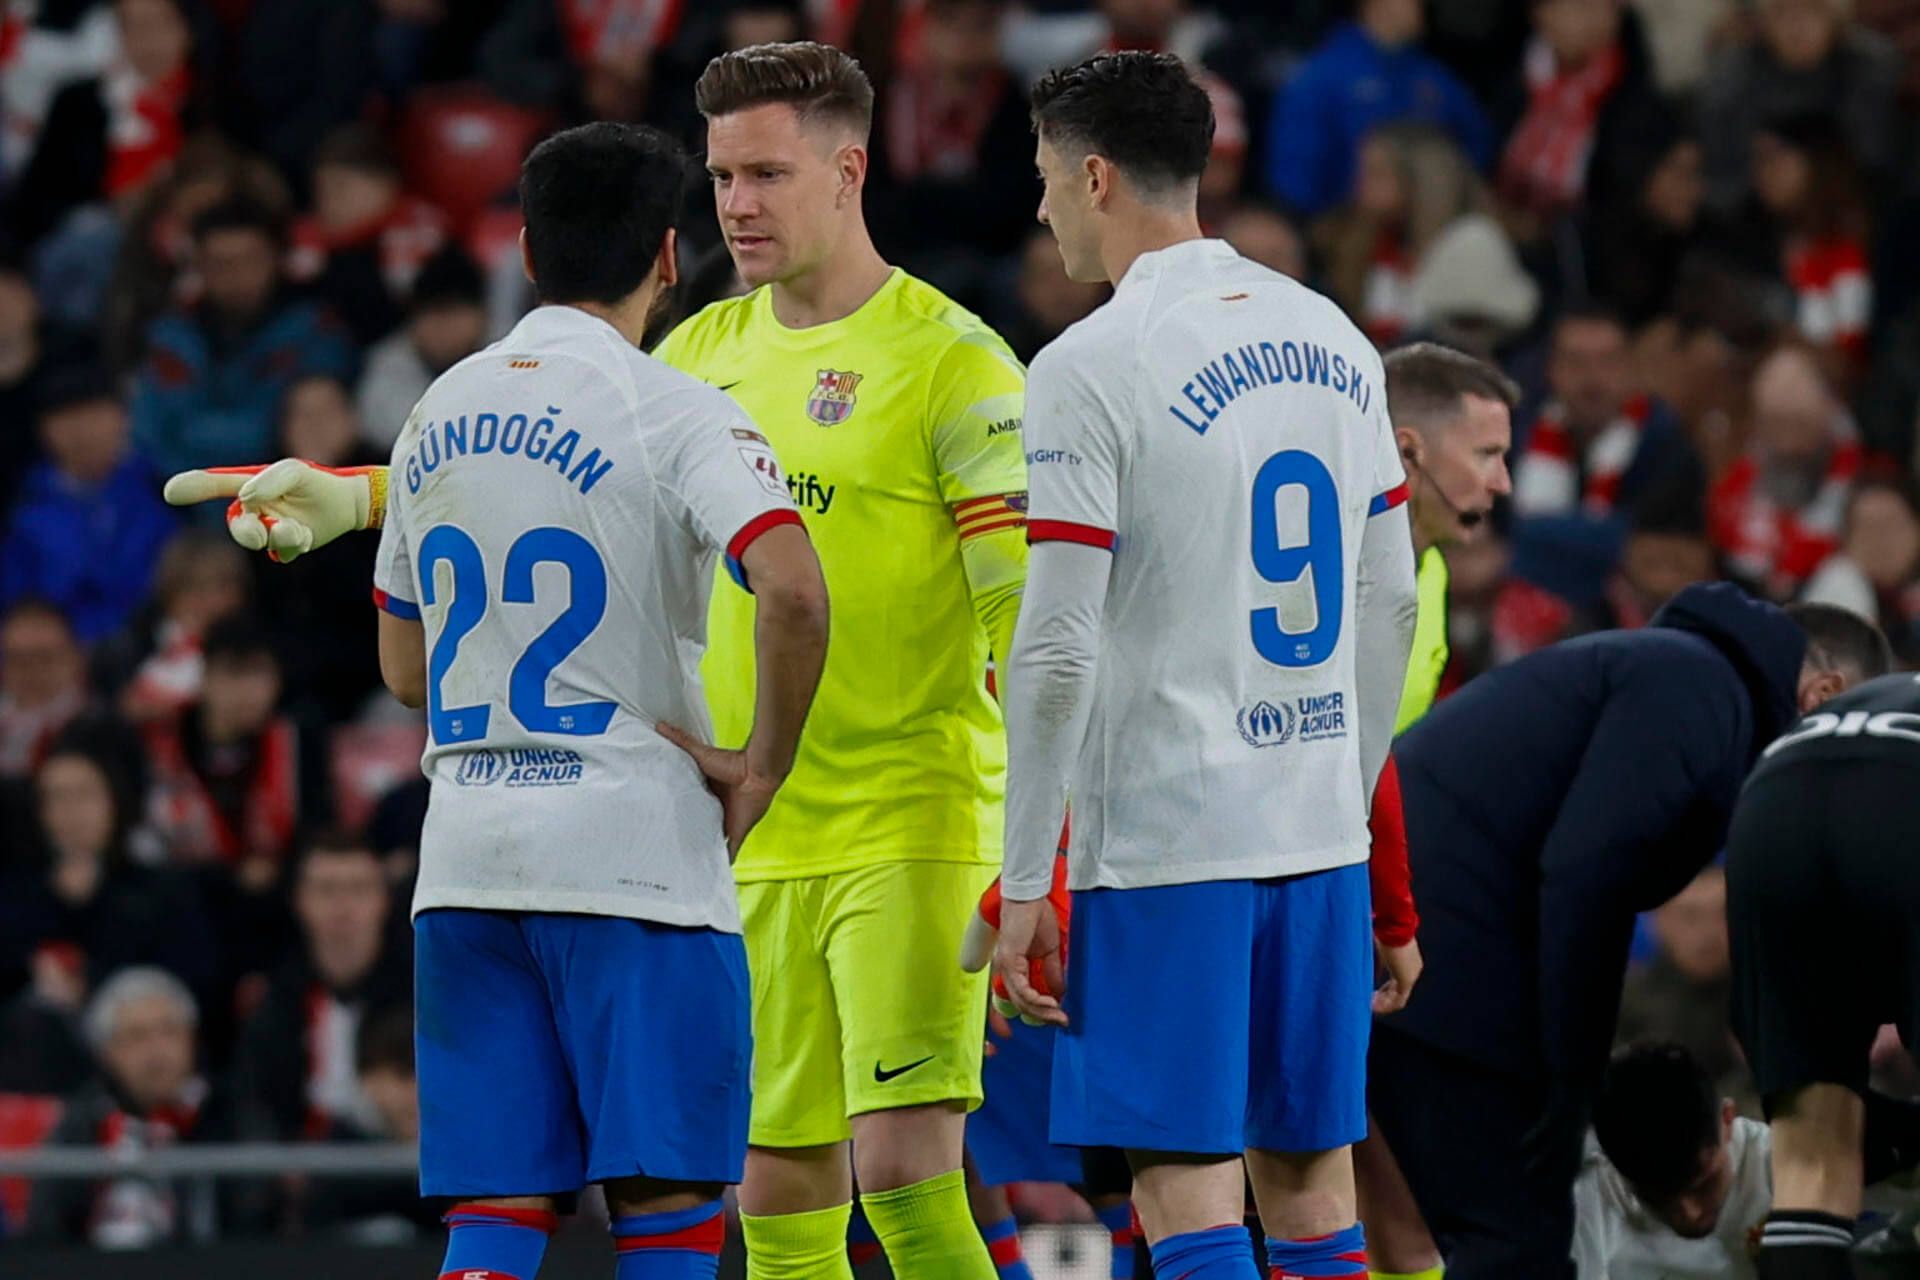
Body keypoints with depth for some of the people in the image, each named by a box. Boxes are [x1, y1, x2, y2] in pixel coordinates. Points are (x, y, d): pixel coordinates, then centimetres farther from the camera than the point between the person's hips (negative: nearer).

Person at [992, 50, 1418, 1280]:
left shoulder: (1094, 365, -11)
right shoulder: (1335, 339, 10)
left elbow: (1059, 650, -14)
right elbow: (1389, 604, 16)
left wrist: (1024, 882, -9)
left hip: (1165, 844, -7)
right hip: (1322, 835, 7)